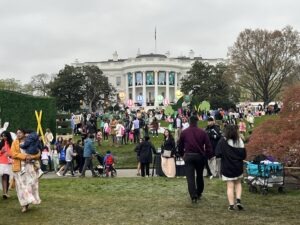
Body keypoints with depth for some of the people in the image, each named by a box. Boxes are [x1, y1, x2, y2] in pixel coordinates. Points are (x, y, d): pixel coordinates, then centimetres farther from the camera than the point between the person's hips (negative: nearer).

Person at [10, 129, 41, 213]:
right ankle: (24, 204, -2)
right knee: (21, 185, -3)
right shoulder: (15, 143, 7)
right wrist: (25, 156, -16)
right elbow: (13, 153, -6)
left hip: (30, 166, 1)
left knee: (31, 184, -3)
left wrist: (31, 157, -14)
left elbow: (38, 154, 7)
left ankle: (28, 202, 7)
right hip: (19, 167, 0)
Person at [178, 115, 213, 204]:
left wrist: (182, 154, 22)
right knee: (199, 175, 18)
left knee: (190, 177, -2)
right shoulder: (202, 132, -3)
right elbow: (208, 145, -5)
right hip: (200, 156, 1)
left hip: (188, 156, -1)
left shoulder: (184, 132, 0)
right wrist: (209, 156, 4)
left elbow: (180, 145, 8)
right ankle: (199, 193, 30)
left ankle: (193, 196, -13)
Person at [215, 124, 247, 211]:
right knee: (238, 183, 20)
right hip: (238, 167, 2)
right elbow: (244, 155, -3)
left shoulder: (223, 141, -11)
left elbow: (218, 154, -15)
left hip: (227, 167, -2)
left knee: (230, 186, 6)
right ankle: (238, 200, 5)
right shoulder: (239, 141, -6)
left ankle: (231, 205, 5)